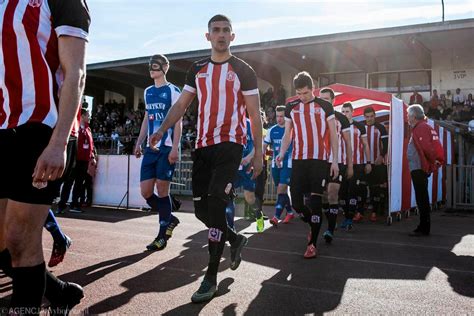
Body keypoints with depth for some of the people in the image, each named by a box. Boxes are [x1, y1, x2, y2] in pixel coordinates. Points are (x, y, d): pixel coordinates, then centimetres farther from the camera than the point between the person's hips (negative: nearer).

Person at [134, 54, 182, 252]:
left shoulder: (172, 91, -2)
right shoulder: (148, 92, 18)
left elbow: (178, 122, -7)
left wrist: (175, 148, -15)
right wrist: (139, 143, 15)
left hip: (167, 147, -6)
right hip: (151, 147, 6)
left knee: (162, 189, -4)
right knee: (145, 191, 1)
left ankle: (163, 235, 8)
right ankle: (169, 219, 24)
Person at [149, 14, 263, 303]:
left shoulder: (243, 70, 1)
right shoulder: (197, 69, 14)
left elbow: (255, 113, 0)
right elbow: (181, 104, 14)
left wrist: (258, 153, -5)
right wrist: (162, 129, -1)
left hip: (230, 144, -5)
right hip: (203, 145, 5)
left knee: (215, 205, -14)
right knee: (201, 209, 6)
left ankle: (211, 278, -4)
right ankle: (236, 240, 34)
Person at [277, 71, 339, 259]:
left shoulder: (325, 106, 2)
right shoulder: (291, 108, 10)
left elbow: (333, 135, 5)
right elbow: (287, 134, 14)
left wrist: (335, 160, -1)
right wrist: (282, 153, -4)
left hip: (319, 160, -3)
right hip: (298, 160, 3)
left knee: (315, 201, -6)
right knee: (296, 202, 1)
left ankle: (312, 244, 4)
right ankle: (313, 225, 31)